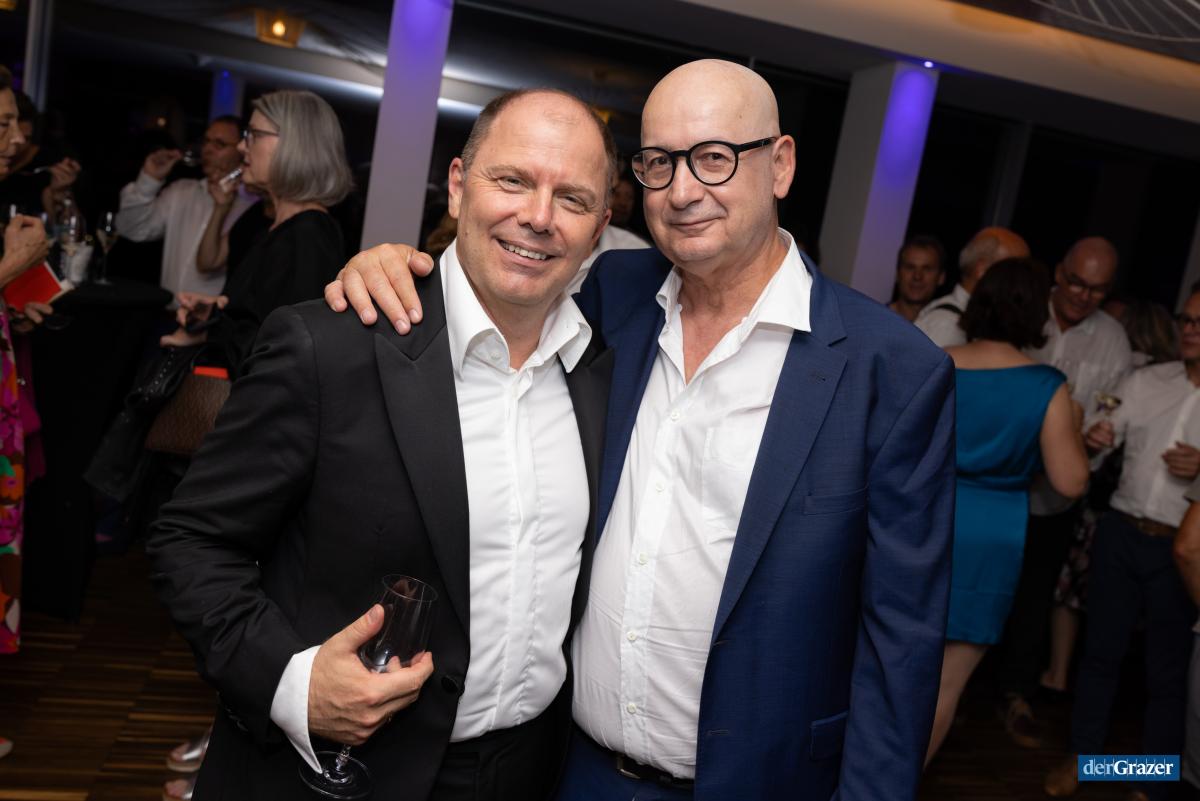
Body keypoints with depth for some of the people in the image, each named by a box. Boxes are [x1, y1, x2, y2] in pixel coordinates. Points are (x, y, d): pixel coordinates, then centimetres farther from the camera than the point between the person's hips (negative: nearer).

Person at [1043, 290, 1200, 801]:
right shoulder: (1144, 381, 5)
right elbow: (1098, 437, 5)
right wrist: (1090, 439, -18)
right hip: (1121, 533, 3)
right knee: (1101, 650, 13)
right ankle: (1082, 755, 29)